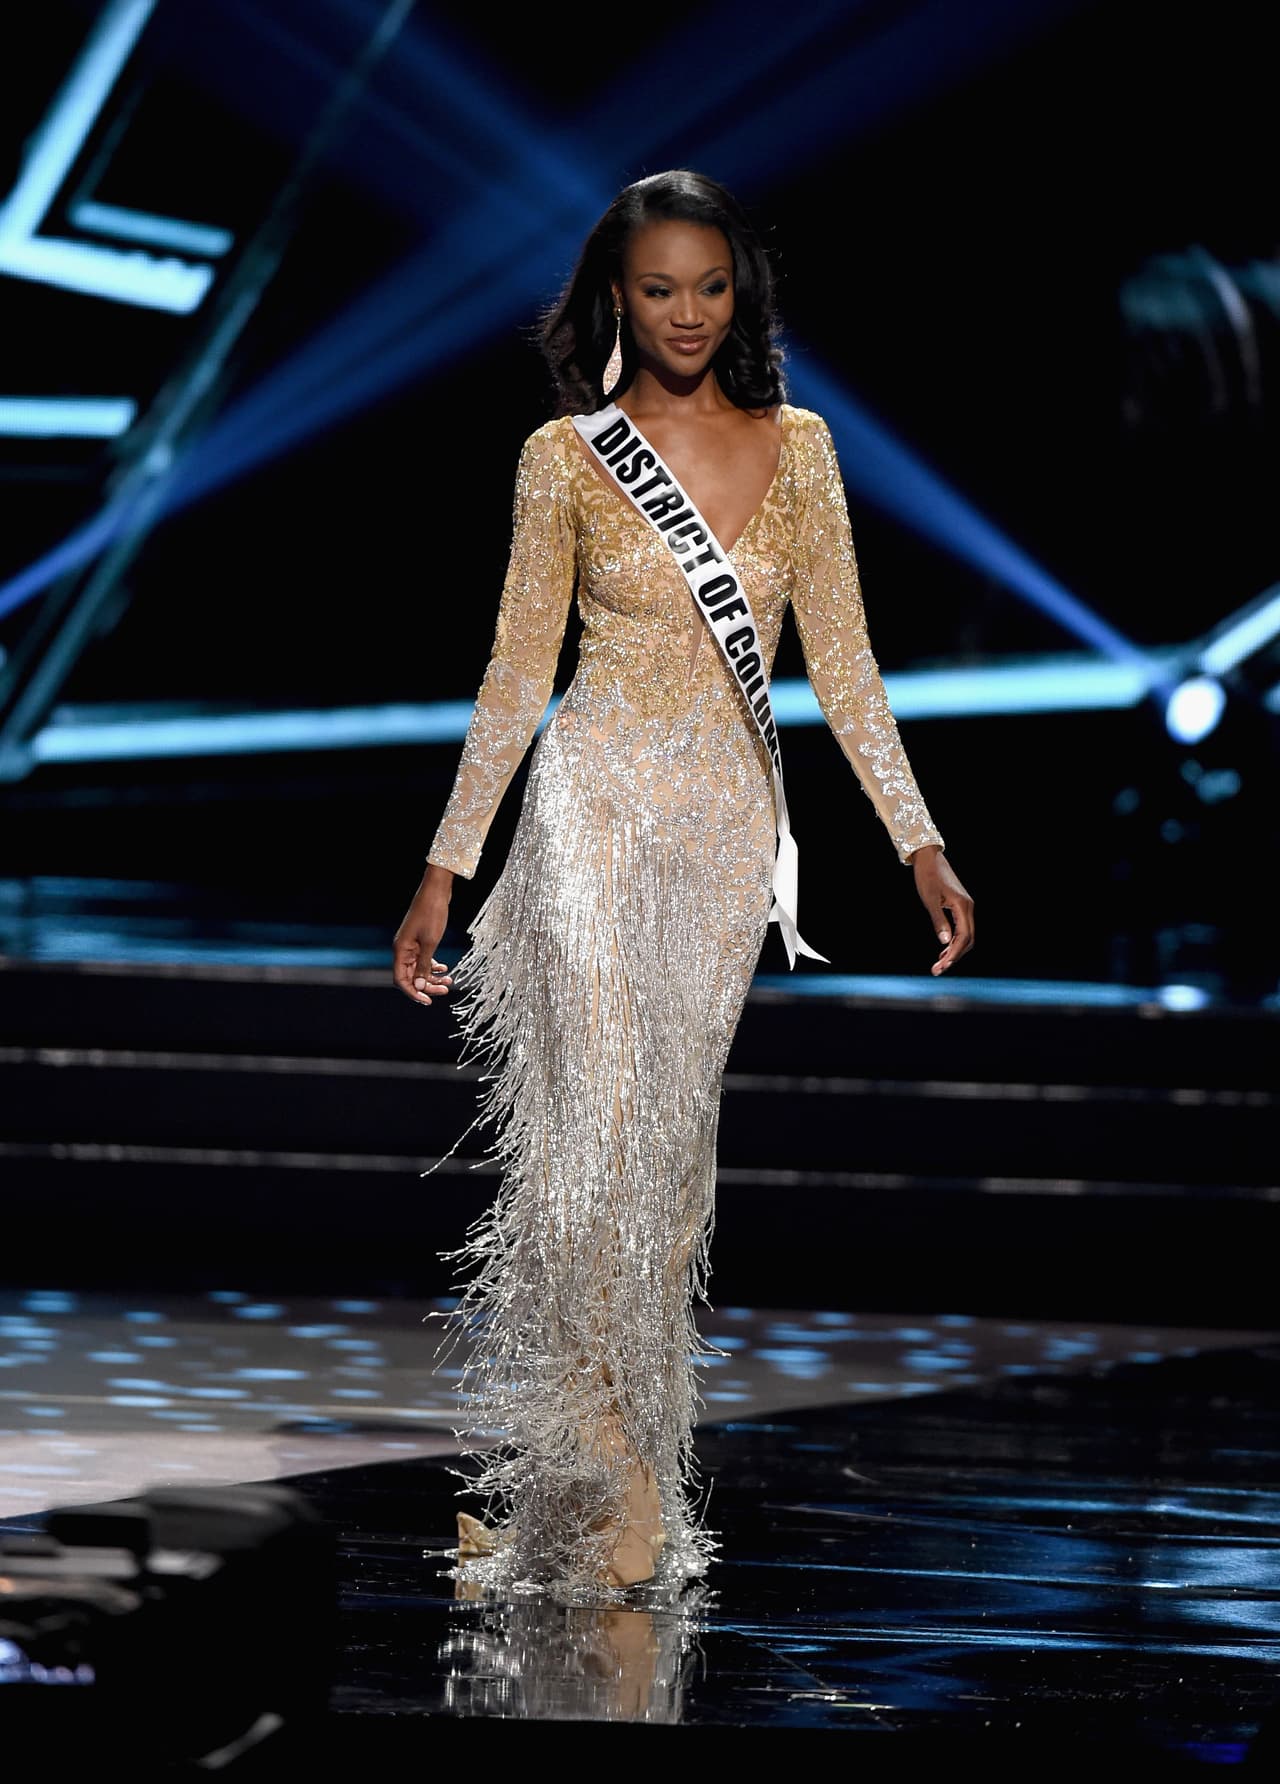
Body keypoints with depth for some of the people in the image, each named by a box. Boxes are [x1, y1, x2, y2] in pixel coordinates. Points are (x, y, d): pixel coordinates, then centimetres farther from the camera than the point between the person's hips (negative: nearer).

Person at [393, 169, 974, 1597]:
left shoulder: (797, 448, 6)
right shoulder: (565, 456, 0)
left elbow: (840, 663, 6)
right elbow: (517, 673, 3)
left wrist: (919, 842, -1)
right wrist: (445, 869, 0)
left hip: (726, 825, 2)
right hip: (594, 808, -2)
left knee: (675, 1136, 5)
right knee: (592, 1129, -11)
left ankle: (643, 1452, 15)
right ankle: (595, 1481, -5)